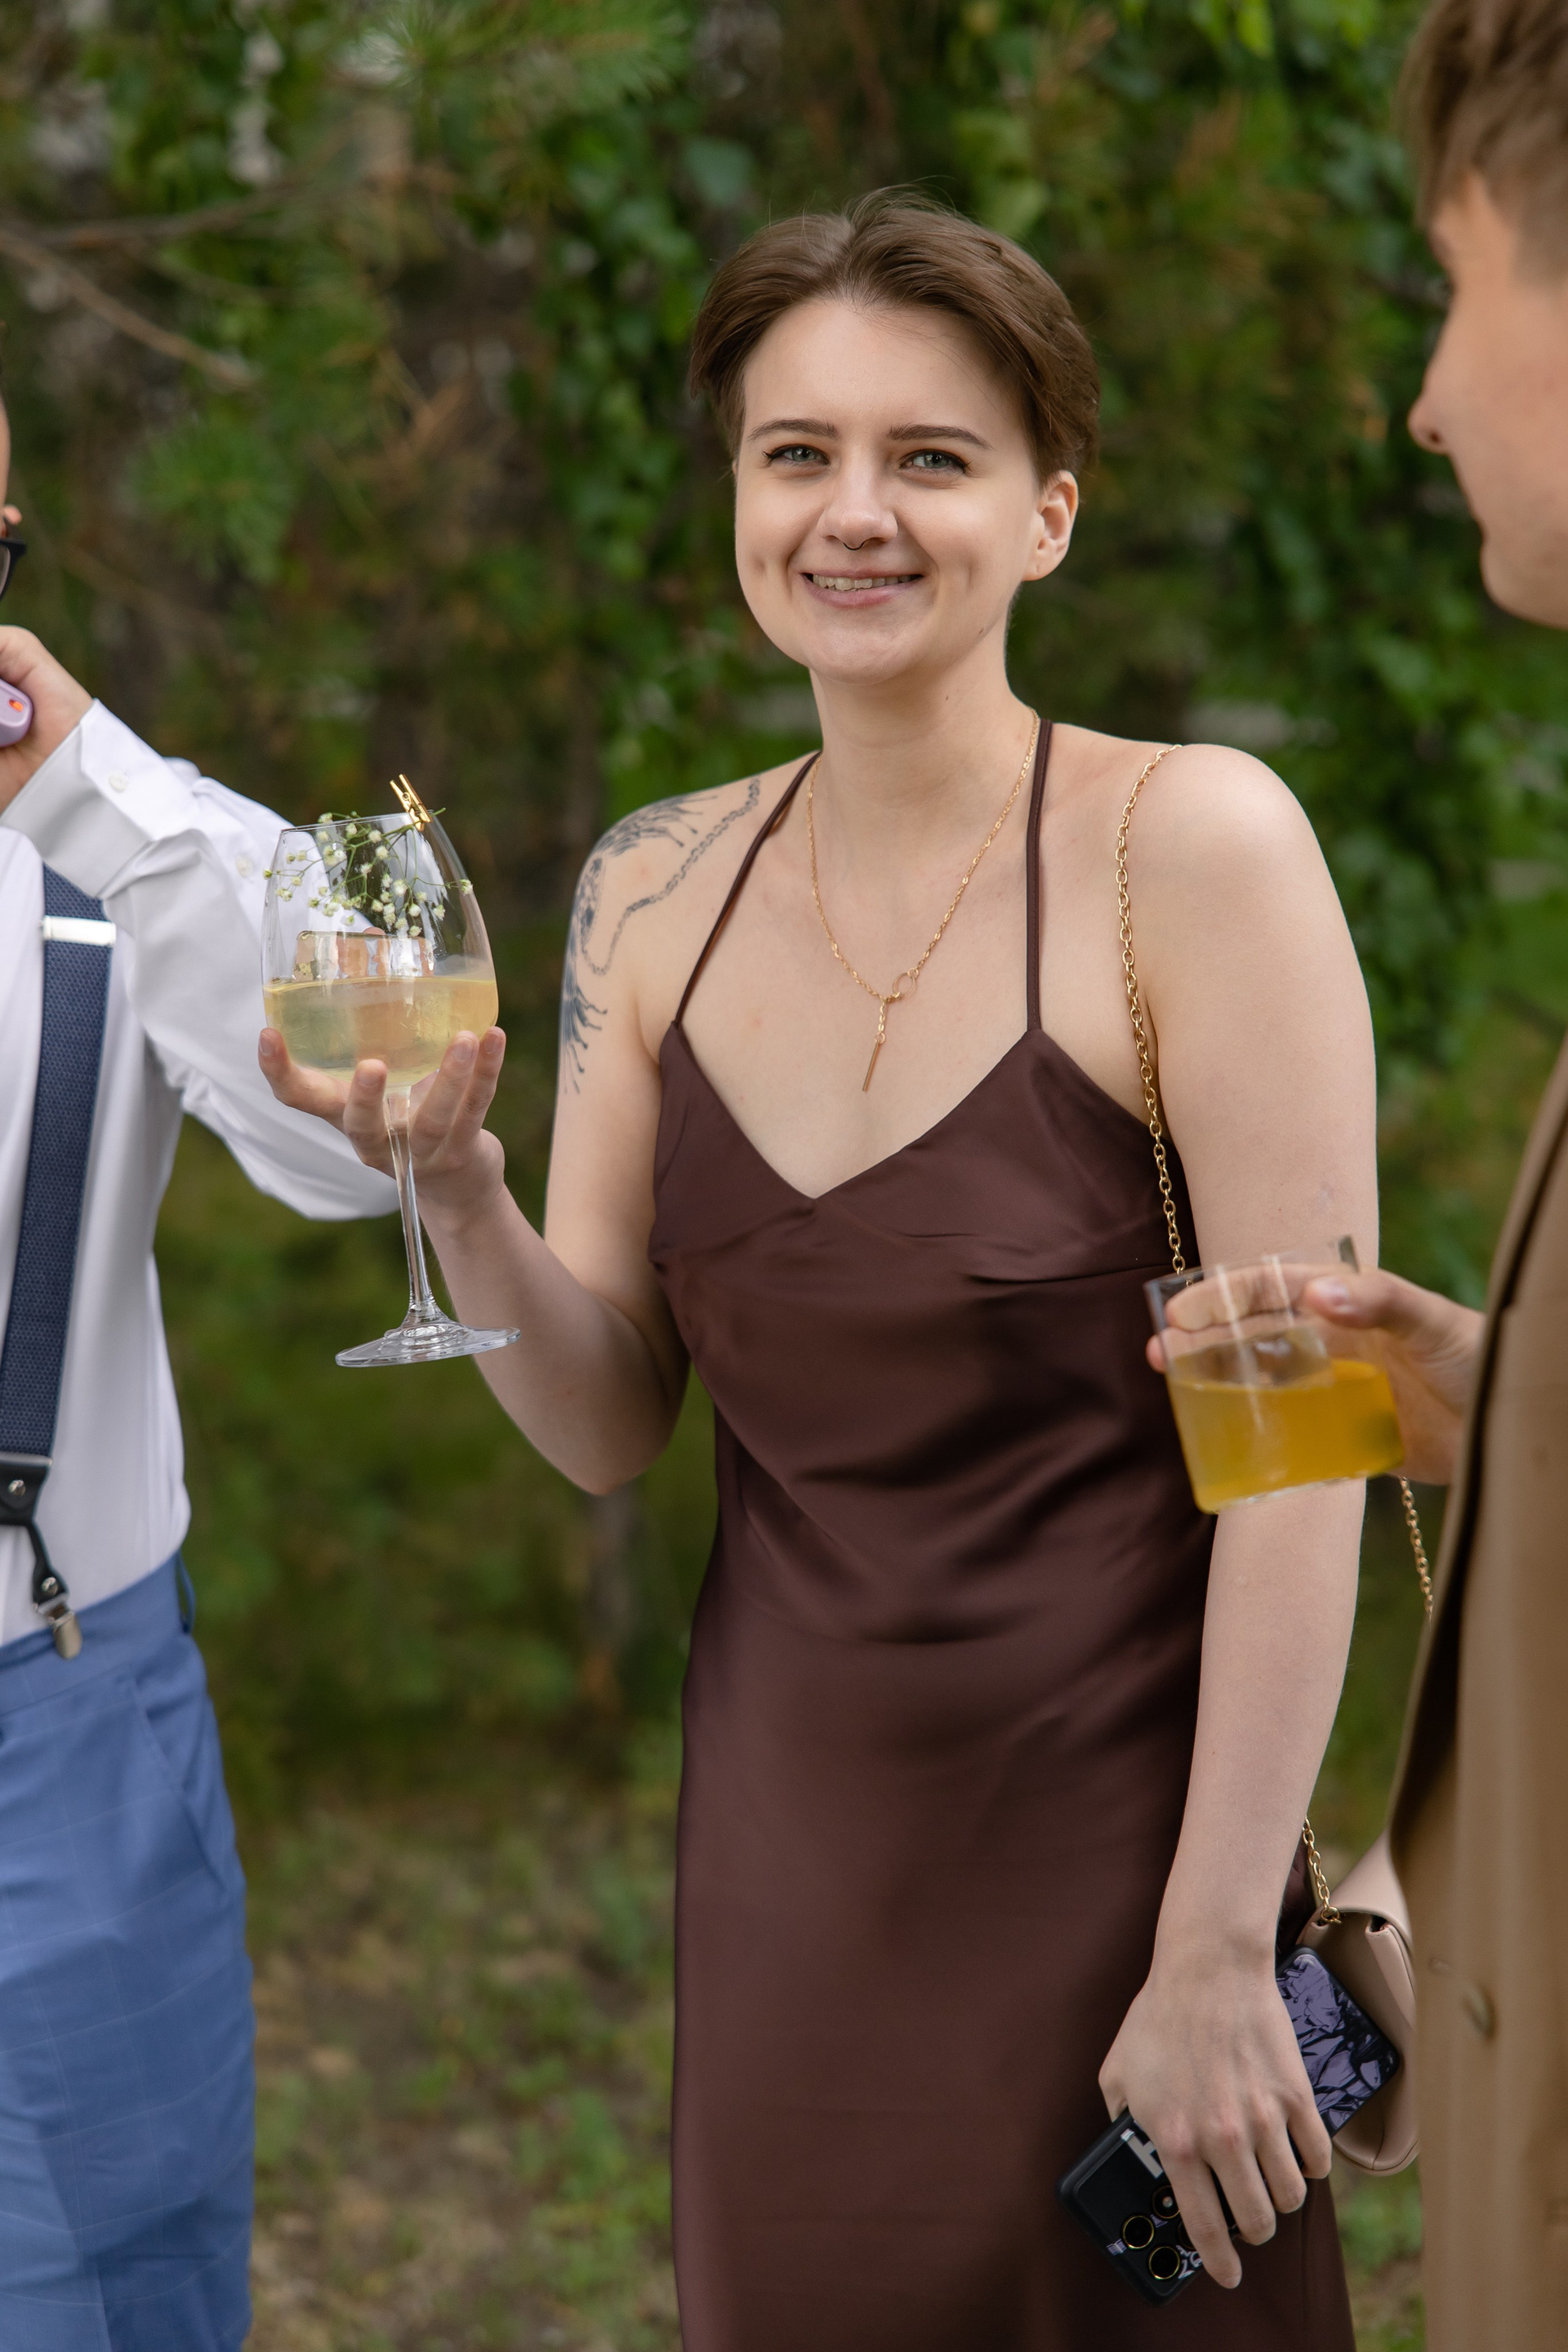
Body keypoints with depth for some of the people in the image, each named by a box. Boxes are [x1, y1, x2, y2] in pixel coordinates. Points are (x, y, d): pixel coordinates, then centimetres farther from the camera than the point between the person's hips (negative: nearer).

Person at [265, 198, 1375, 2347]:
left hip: (1104, 1831, -4)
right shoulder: (657, 892, 2)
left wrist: (1214, 1955, -17)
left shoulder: (1190, 842, -14)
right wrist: (452, 1188, -14)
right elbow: (608, 1426, 5)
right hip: (783, 1843, 5)